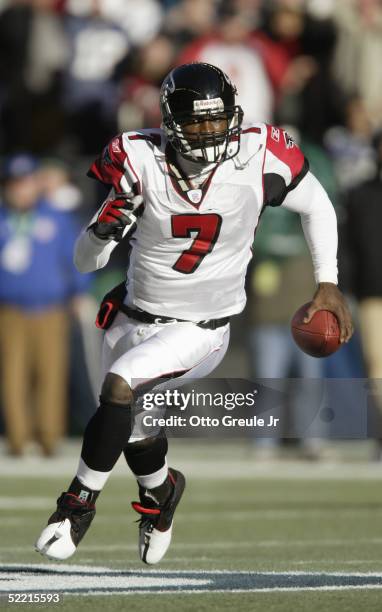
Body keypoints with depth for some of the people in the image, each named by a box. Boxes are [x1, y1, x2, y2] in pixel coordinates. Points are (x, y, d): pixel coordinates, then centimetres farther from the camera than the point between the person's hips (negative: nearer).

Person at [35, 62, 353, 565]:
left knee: (119, 385, -26)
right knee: (135, 430, 19)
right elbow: (86, 262, -13)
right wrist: (104, 229, -35)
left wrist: (328, 284, 1)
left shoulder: (258, 159, -19)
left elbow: (316, 205, 3)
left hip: (202, 330, -3)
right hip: (137, 318, 3)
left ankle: (80, 502, -8)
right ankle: (160, 488, 55)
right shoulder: (140, 162, -19)